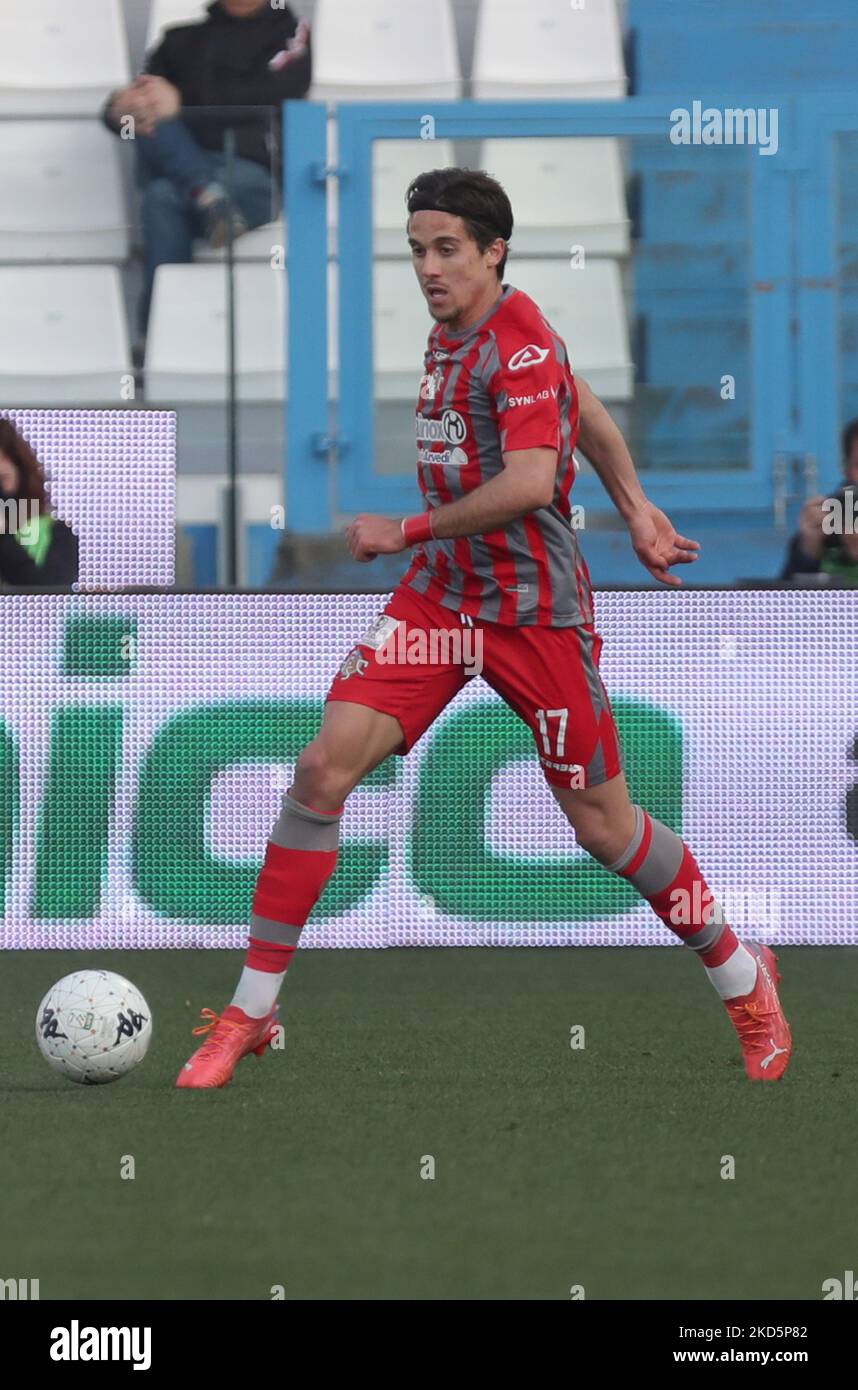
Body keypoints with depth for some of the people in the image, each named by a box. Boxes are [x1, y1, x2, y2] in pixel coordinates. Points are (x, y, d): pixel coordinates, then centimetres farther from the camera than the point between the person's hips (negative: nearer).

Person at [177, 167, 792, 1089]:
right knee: (325, 767, -9)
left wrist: (407, 532, -21)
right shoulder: (449, 335, 9)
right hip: (440, 597, 7)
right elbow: (586, 411, 23)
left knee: (603, 827, 3)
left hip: (535, 611, -7)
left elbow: (529, 480, -30)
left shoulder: (520, 343, -17)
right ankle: (249, 1013, -4)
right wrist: (634, 508, 28)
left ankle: (741, 979, 28)